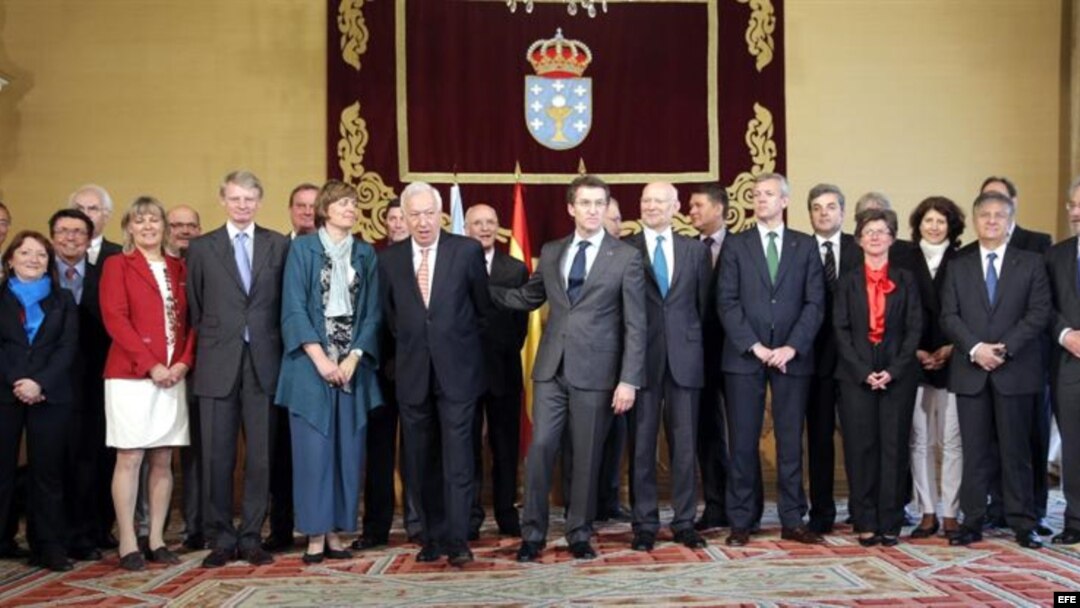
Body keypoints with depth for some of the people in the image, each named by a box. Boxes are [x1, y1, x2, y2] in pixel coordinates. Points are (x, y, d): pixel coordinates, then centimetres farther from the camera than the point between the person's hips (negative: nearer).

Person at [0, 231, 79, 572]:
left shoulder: (63, 300, 13)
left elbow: (67, 348, 2)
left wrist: (39, 383, -13)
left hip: (49, 396, 1)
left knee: (47, 471, 3)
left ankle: (49, 547, 7)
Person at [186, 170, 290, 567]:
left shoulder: (280, 246, 7)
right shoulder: (201, 248, 8)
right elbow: (195, 310, 10)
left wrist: (281, 351, 2)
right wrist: (208, 346, 4)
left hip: (264, 364, 0)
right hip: (218, 366, 0)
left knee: (261, 456, 3)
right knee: (217, 457, 3)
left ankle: (251, 537, 14)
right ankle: (221, 538, 14)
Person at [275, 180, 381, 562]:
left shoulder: (365, 254, 11)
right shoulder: (302, 248, 2)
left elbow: (372, 312, 6)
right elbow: (293, 308, -4)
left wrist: (353, 358, -7)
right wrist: (320, 358, -13)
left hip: (353, 364, 3)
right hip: (311, 362, -3)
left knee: (348, 449, 3)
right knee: (313, 448, -2)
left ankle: (336, 532, 12)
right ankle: (314, 534, 5)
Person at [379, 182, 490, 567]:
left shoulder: (467, 251, -2)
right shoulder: (389, 260, 5)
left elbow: (483, 306, 6)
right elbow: (390, 316, 14)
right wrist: (410, 345, 11)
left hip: (457, 369, -3)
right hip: (412, 373, 3)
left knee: (457, 458, -5)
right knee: (421, 461, 8)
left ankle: (457, 541, 0)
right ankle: (433, 537, 18)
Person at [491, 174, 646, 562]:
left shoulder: (626, 257, -2)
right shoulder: (551, 252, 11)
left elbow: (635, 325, -4)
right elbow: (526, 298, 21)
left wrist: (629, 380, -11)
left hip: (595, 371, -3)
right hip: (551, 368, 3)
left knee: (587, 456, 5)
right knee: (540, 447, 0)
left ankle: (579, 535, 20)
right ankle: (532, 534, 12)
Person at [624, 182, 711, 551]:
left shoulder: (696, 250, 10)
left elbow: (704, 305, 11)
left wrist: (700, 349, 4)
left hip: (685, 358, 2)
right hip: (642, 358, -2)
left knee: (685, 443, 6)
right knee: (641, 444, 4)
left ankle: (684, 521, 17)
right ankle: (645, 524, 14)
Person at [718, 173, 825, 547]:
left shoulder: (805, 245, 10)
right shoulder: (735, 245, 7)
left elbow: (815, 302, 3)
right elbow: (726, 302, -1)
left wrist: (791, 347, -10)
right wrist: (755, 346, -10)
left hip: (792, 357, 1)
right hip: (744, 357, -1)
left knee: (791, 442, 5)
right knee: (743, 442, 1)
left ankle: (792, 521, 13)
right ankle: (740, 523, 8)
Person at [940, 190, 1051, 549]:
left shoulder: (1031, 264, 8)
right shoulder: (958, 267, 13)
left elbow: (1039, 313, -1)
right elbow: (949, 317, 4)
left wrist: (1004, 348, -13)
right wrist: (975, 349, -12)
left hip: (1016, 371, -1)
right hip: (970, 371, 1)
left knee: (1016, 451, 2)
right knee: (974, 452, 3)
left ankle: (1023, 524, 10)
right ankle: (972, 522, 8)